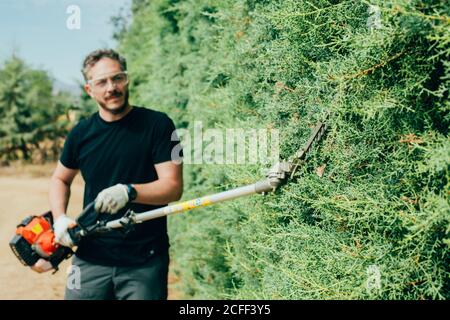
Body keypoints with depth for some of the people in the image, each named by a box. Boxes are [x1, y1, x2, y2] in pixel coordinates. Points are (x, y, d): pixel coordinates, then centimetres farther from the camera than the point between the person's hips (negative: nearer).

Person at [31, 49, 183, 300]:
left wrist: (129, 191, -27)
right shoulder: (82, 133, 6)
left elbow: (173, 187, -11)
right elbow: (61, 179, 21)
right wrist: (60, 219, 4)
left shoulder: (158, 124, -5)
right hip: (91, 258, 3)